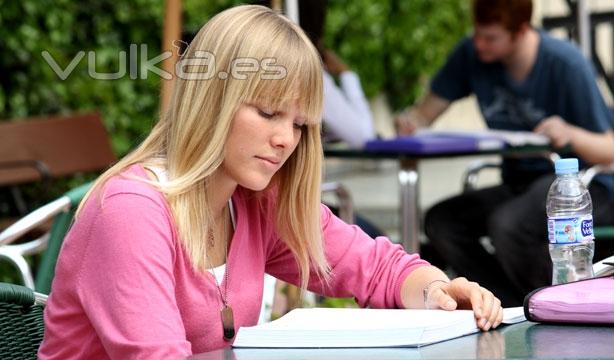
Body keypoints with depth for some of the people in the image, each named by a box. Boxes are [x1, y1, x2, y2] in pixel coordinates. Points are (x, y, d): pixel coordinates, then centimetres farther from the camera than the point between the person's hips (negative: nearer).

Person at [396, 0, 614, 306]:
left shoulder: (566, 64, -18)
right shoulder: (471, 54, -4)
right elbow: (425, 111, 4)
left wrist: (572, 134, -39)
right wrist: (410, 121, -21)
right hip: (521, 184, 7)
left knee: (506, 223, -34)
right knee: (440, 222, -17)